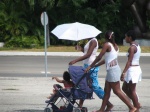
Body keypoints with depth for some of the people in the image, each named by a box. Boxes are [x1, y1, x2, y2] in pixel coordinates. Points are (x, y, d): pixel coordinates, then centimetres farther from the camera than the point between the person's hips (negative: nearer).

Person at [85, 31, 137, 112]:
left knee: (117, 91, -7)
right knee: (107, 90, 13)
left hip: (113, 70, -9)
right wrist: (95, 66, 24)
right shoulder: (115, 46, 14)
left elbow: (99, 57, -9)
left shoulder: (107, 45, -11)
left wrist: (90, 66, 1)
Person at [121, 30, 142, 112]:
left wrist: (124, 72, -23)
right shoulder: (137, 46, 13)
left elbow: (129, 61, -21)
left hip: (132, 69, -10)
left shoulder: (132, 47, -16)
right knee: (125, 88, 17)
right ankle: (137, 104, 17)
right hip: (137, 68, 10)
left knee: (132, 90, -2)